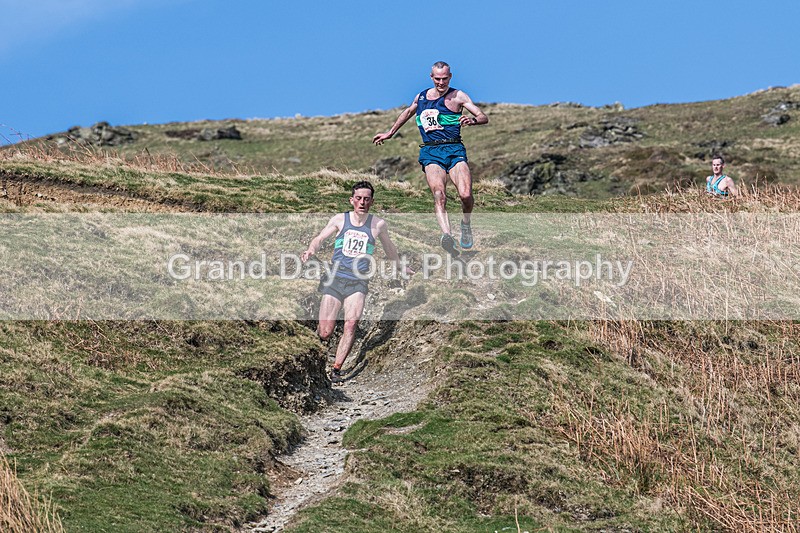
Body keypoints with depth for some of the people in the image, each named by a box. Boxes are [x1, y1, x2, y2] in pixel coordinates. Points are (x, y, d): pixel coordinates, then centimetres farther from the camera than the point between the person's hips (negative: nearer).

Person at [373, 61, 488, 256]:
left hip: (454, 149, -2)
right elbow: (408, 112, 38)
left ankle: (466, 224, 15)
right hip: (430, 152, 2)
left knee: (466, 195, -18)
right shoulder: (421, 97, 16)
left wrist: (472, 120, -23)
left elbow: (484, 117, 0)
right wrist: (390, 133, 45)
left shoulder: (457, 96, 5)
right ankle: (447, 235, -42)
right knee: (439, 194, -24)